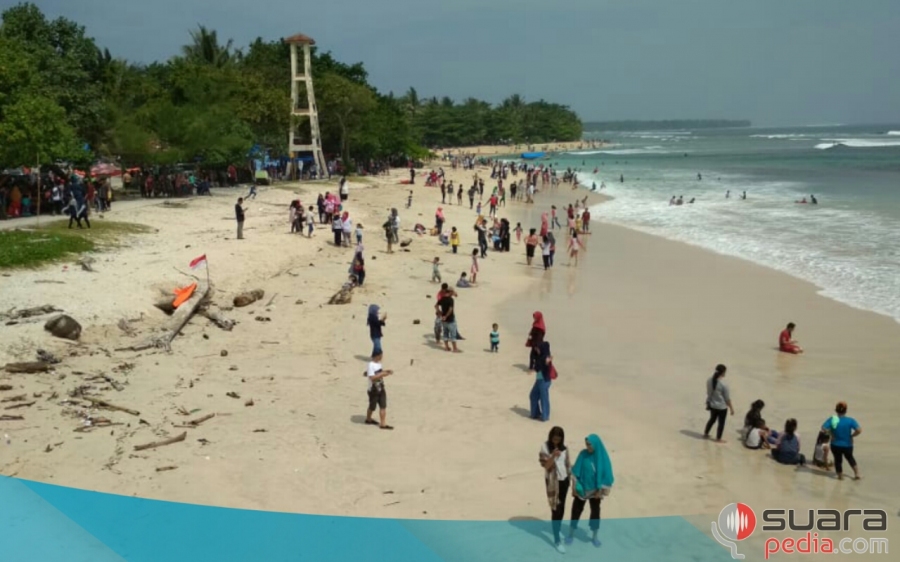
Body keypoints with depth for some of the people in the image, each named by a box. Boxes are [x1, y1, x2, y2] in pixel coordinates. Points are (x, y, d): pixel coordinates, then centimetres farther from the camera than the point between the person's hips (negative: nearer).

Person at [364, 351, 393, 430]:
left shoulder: (378, 363, 5)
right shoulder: (371, 365, -23)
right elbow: (372, 377, -29)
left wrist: (387, 372, -1)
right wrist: (382, 374, -30)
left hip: (381, 388, 7)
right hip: (373, 390, -7)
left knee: (383, 406, 3)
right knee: (372, 407, 11)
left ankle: (383, 424, 7)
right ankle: (368, 419, 36)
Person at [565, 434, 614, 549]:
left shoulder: (603, 457, -15)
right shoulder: (583, 454, -12)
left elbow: (606, 475, -9)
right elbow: (576, 471, -6)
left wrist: (601, 491, -10)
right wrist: (574, 487, -7)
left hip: (595, 490, 0)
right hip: (581, 488, 1)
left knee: (595, 512, 13)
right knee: (576, 510, 8)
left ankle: (595, 536, 29)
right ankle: (571, 534, 24)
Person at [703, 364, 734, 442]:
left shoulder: (709, 381, -10)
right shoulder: (723, 385, -27)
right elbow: (727, 398, -16)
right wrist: (731, 408, -3)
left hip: (712, 405, 6)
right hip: (721, 407, -6)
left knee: (712, 419, 28)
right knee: (721, 422, 14)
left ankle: (706, 433, 43)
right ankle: (718, 439, 27)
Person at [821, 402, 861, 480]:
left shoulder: (832, 419, -14)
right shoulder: (850, 420, -15)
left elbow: (823, 428, -21)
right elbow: (859, 430, -23)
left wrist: (831, 433, -8)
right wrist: (851, 435, -7)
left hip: (836, 445, -1)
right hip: (847, 445, 1)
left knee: (838, 459, 18)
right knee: (850, 458, 27)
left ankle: (840, 475, 30)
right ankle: (857, 474, 29)